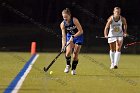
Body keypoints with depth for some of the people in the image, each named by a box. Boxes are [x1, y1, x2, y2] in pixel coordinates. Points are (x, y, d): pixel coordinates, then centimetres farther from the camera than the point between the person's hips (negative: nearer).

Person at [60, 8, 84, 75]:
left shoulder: (74, 20, -25)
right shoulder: (63, 24, -15)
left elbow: (81, 31, -23)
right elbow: (63, 36, -16)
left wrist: (73, 37, -32)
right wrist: (63, 45, -27)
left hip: (78, 37, -2)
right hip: (69, 37, 2)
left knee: (75, 54, -5)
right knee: (68, 52, -20)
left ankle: (73, 69, 13)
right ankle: (68, 65, 6)